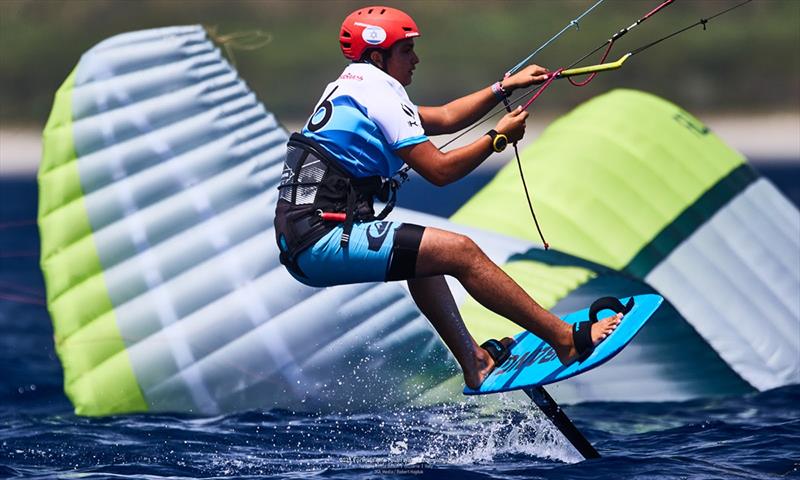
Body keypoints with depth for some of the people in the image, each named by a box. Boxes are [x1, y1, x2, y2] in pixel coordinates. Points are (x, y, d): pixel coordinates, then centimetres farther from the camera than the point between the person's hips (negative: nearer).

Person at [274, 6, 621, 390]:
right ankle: (567, 340, -6)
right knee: (460, 252, -9)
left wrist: (505, 87, 24)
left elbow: (444, 118, 28)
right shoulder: (378, 92, -7)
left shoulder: (352, 89, 23)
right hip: (322, 240, -10)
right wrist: (499, 138, 2)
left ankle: (475, 364, 28)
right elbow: (439, 171, -10)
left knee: (422, 255, 29)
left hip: (300, 245, 10)